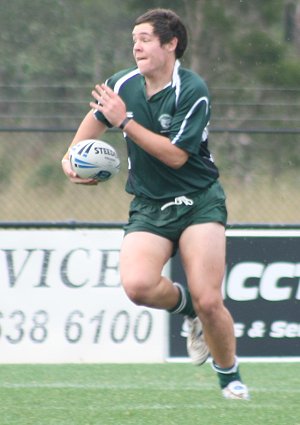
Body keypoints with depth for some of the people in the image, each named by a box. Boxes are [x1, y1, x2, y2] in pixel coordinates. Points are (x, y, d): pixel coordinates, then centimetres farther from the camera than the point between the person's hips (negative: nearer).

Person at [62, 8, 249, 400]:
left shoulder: (192, 91, -14)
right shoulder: (123, 84, 2)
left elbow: (175, 155, -20)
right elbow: (97, 116, 24)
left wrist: (125, 121, -21)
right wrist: (72, 157, 12)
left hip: (198, 201, -4)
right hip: (149, 206, 4)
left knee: (208, 301, -15)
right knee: (137, 284, -25)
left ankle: (230, 376, 12)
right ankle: (185, 305, 10)